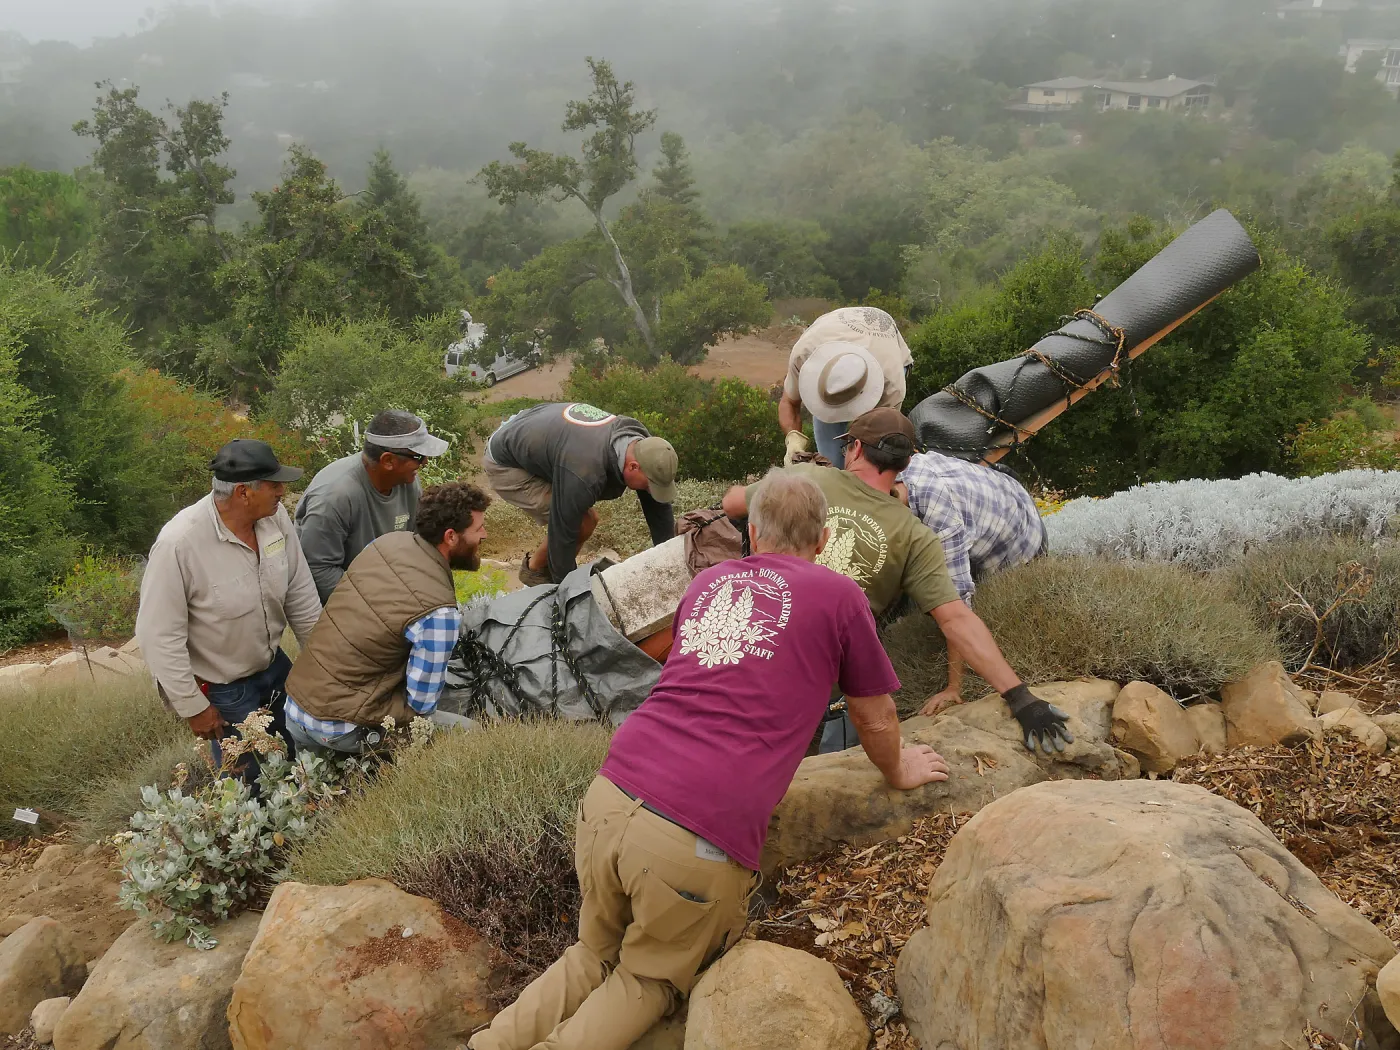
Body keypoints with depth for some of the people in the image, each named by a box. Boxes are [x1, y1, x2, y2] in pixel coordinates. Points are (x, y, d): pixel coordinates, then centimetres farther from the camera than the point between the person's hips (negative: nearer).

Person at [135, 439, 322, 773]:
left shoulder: (275, 515, -14)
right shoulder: (178, 543, -30)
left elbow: (300, 594, -1)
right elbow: (159, 636, -23)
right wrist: (194, 707, -17)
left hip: (274, 664, 6)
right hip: (220, 688, -5)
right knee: (248, 773, 10)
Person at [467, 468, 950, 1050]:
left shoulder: (708, 581, 21)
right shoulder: (838, 596, 7)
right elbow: (876, 720, 20)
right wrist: (898, 772, 41)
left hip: (608, 799, 4)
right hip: (702, 839, -4)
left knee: (594, 958, 26)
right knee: (650, 980, 21)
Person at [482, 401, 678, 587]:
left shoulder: (641, 444, -15)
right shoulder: (584, 474, -40)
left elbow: (658, 507, -6)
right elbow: (561, 537, -30)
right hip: (505, 464, -8)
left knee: (587, 518, 4)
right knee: (583, 523, -15)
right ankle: (534, 570, 7)